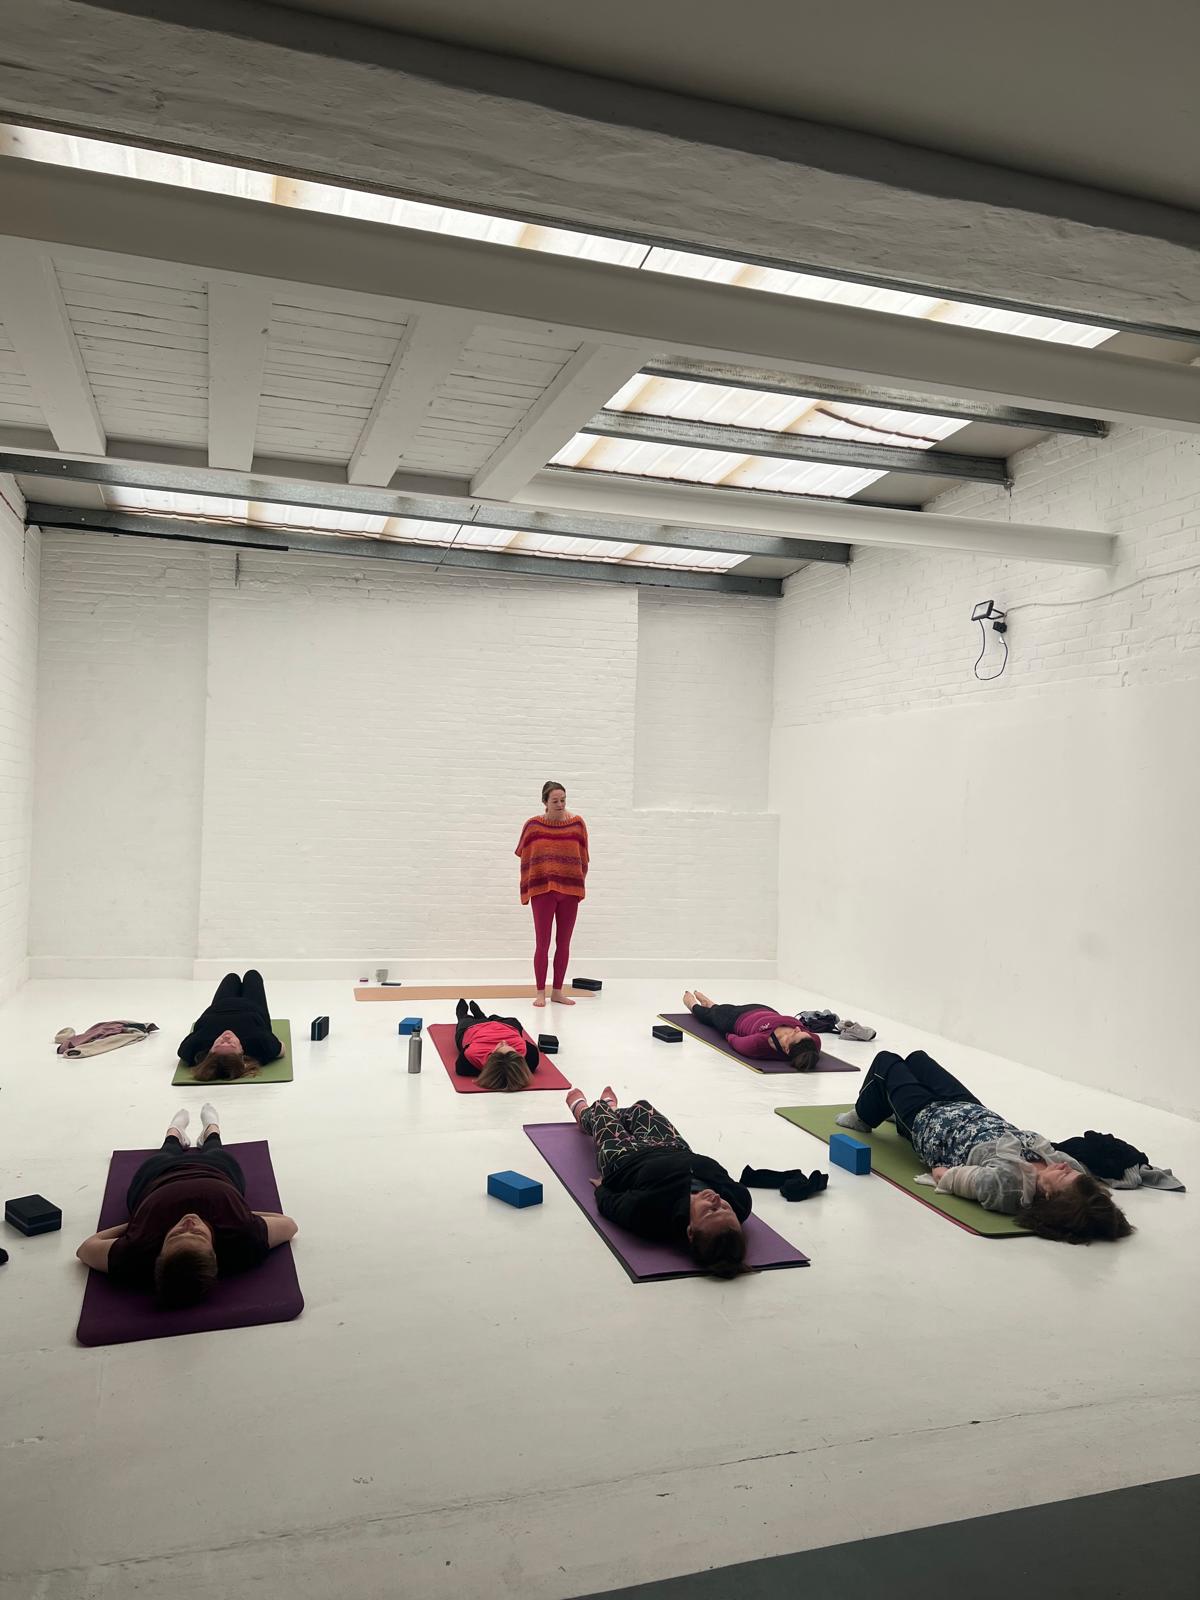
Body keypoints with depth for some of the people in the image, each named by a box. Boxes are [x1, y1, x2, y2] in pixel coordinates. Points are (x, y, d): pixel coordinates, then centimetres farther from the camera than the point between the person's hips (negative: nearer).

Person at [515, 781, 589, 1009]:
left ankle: (557, 991, 17)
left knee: (563, 943, 8)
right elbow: (525, 858, 4)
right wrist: (528, 889, 3)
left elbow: (582, 857, 7)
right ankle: (540, 992, 8)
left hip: (570, 890, 2)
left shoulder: (577, 824, 1)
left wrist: (579, 883, 6)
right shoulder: (533, 826, -2)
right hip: (542, 890, -2)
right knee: (542, 943, -1)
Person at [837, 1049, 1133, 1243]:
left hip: (933, 1121, -6)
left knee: (886, 1060, 18)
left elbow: (945, 1176, -30)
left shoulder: (1003, 1184, -46)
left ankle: (863, 1117, 51)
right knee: (916, 1057, 30)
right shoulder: (1069, 1165, -31)